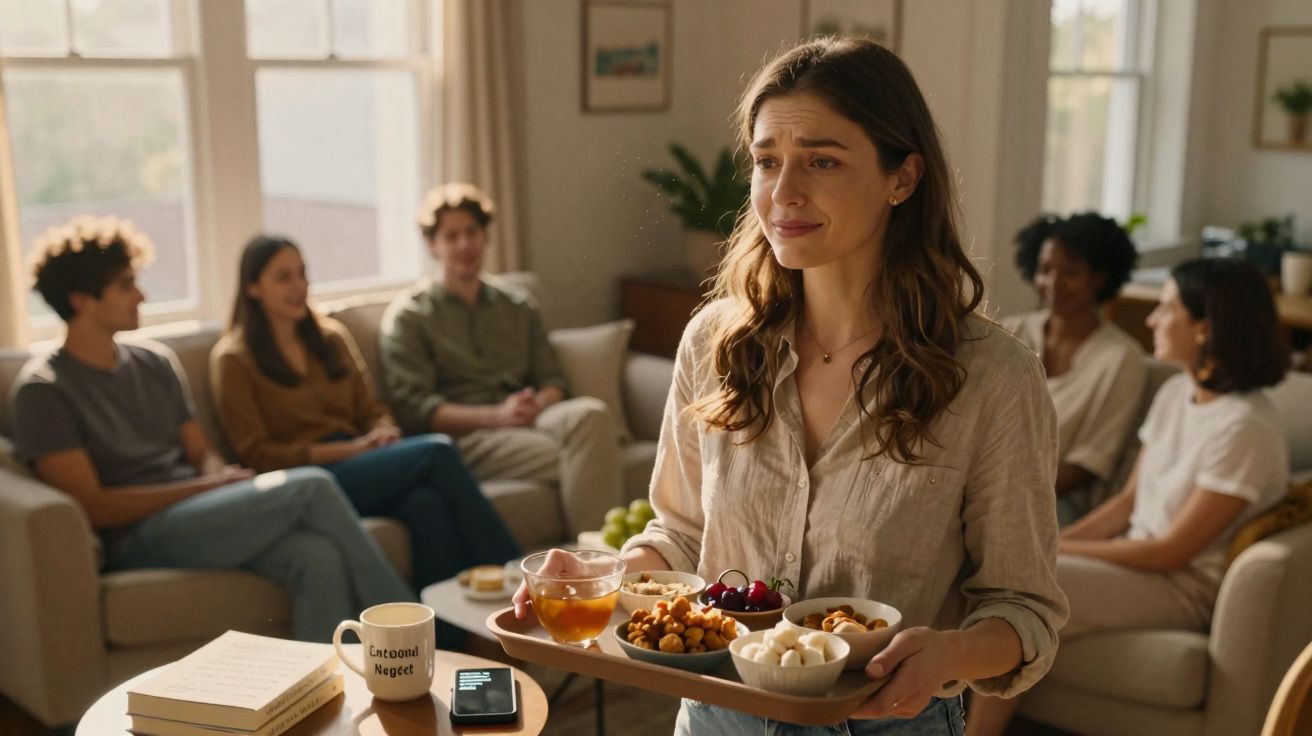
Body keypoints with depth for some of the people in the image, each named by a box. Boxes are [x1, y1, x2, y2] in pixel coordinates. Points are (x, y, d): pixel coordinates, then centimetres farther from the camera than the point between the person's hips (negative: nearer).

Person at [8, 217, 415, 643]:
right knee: (310, 487, -25)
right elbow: (91, 505, -8)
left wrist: (222, 477, -6)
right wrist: (208, 487, -13)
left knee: (319, 559, -29)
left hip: (204, 518, 6)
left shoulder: (155, 362, 18)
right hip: (139, 538, -6)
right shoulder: (42, 389, 0)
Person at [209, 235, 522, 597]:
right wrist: (349, 449, -14)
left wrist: (384, 434, -7)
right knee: (437, 451, -28)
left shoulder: (332, 336, 18)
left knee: (426, 501, -34)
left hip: (361, 465, 5)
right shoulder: (232, 358, 2)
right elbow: (257, 454, -4)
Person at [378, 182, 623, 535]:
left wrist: (539, 404, -8)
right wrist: (496, 416, -17)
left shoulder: (516, 305, 22)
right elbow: (413, 408, -4)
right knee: (575, 460, -32)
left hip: (527, 421, 5)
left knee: (590, 413, -32)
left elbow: (552, 378, 19)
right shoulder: (407, 316, 7)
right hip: (463, 437, -4)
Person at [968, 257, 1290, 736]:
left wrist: (1059, 551, -15)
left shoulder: (1245, 427, -20)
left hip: (1187, 587, -8)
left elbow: (1173, 551, -19)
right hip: (1138, 554, 8)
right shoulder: (1176, 392, 6)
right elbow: (1127, 502, 9)